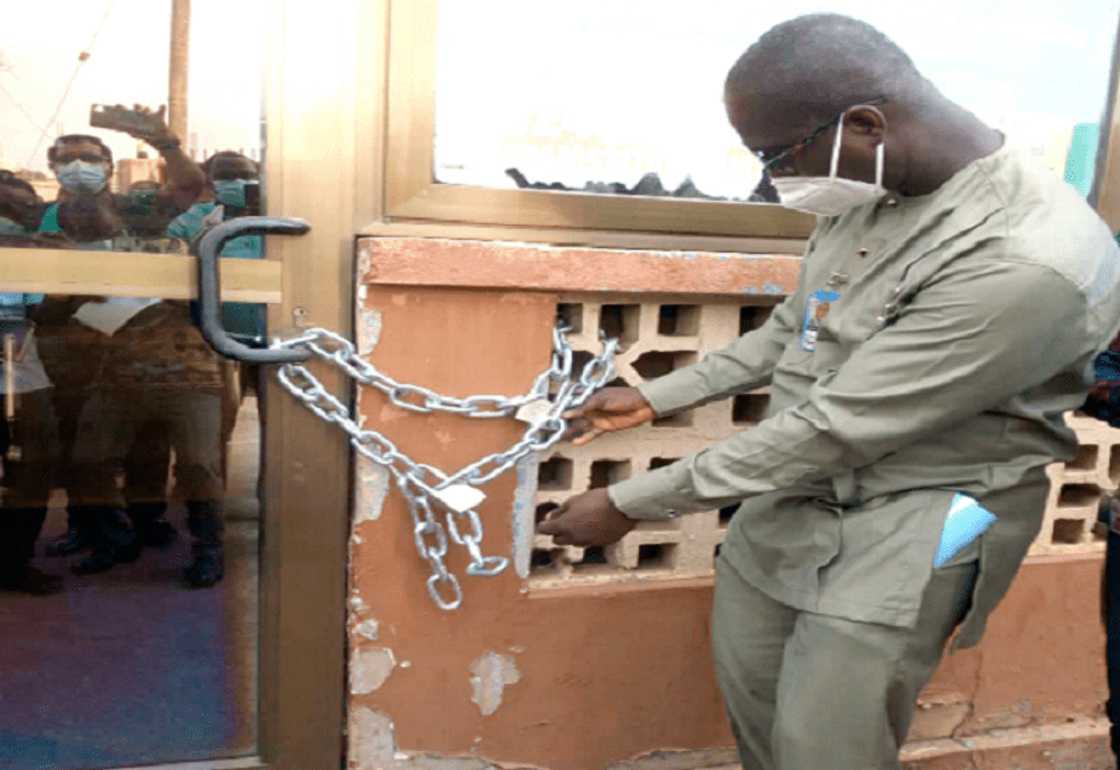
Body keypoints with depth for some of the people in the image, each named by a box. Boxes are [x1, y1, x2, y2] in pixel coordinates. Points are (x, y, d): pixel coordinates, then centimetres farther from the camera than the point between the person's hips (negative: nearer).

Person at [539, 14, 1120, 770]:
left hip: (914, 519, -7)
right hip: (796, 490, 7)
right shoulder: (873, 189, -2)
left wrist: (629, 503, -20)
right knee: (748, 694, 16)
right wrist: (657, 396, 14)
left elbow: (835, 429, -27)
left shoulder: (1029, 260, -29)